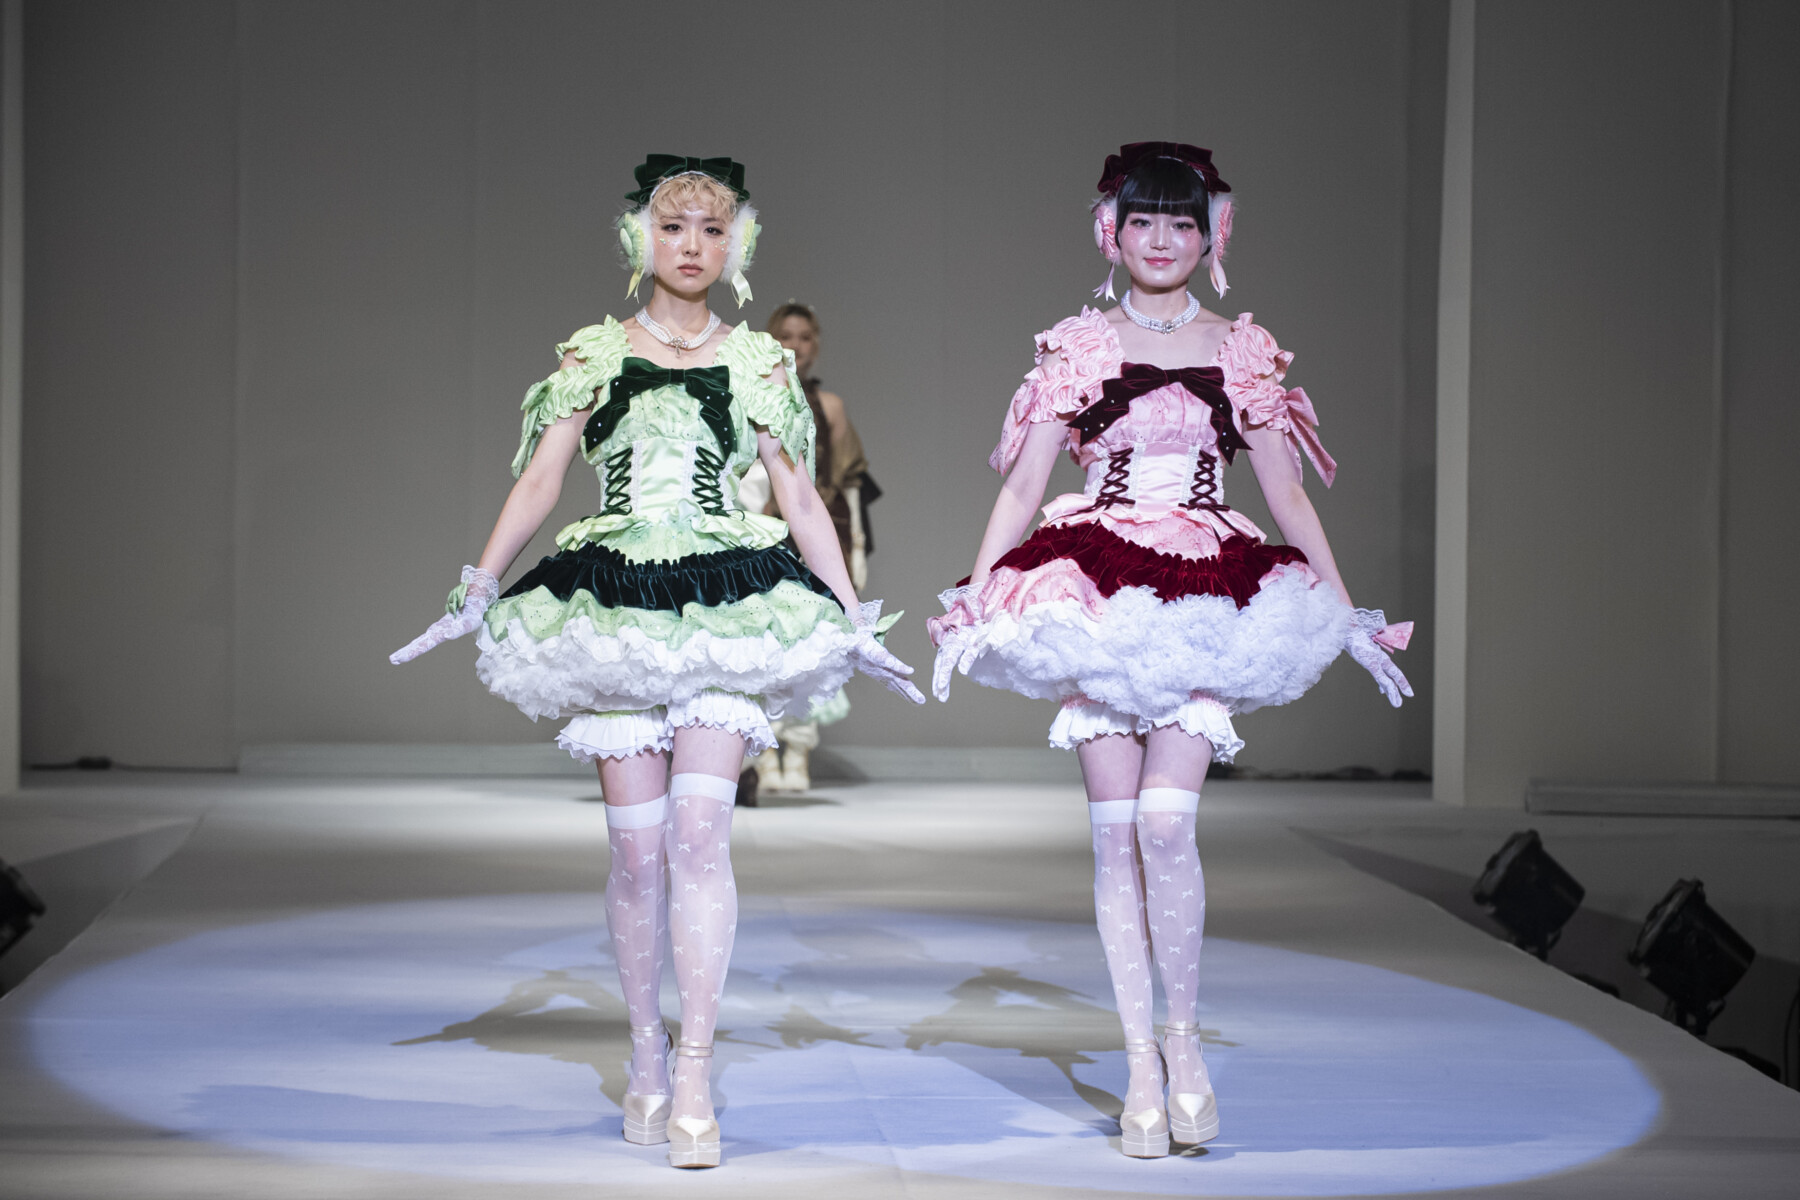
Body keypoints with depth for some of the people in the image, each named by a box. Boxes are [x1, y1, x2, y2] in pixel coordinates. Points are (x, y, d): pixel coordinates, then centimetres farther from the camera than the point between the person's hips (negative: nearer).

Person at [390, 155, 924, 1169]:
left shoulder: (761, 364, 11)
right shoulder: (591, 355, 10)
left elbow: (802, 500, 12)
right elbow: (538, 485, 9)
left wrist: (855, 621, 9)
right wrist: (477, 595, 1)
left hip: (728, 610, 0)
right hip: (612, 608, 1)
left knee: (701, 828, -13)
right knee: (639, 845, -2)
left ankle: (696, 1070, -12)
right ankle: (647, 1058, 12)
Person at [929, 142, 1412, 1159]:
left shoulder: (1242, 350, 9)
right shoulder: (1078, 346, 8)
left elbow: (1289, 499, 13)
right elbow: (1023, 487, 7)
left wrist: (1349, 615, 11)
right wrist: (970, 604, -1)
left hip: (1210, 599, 0)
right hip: (1095, 595, 1)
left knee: (1166, 819, -15)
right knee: (1114, 828, -2)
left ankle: (1185, 1041, 2)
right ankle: (1142, 1063, 6)